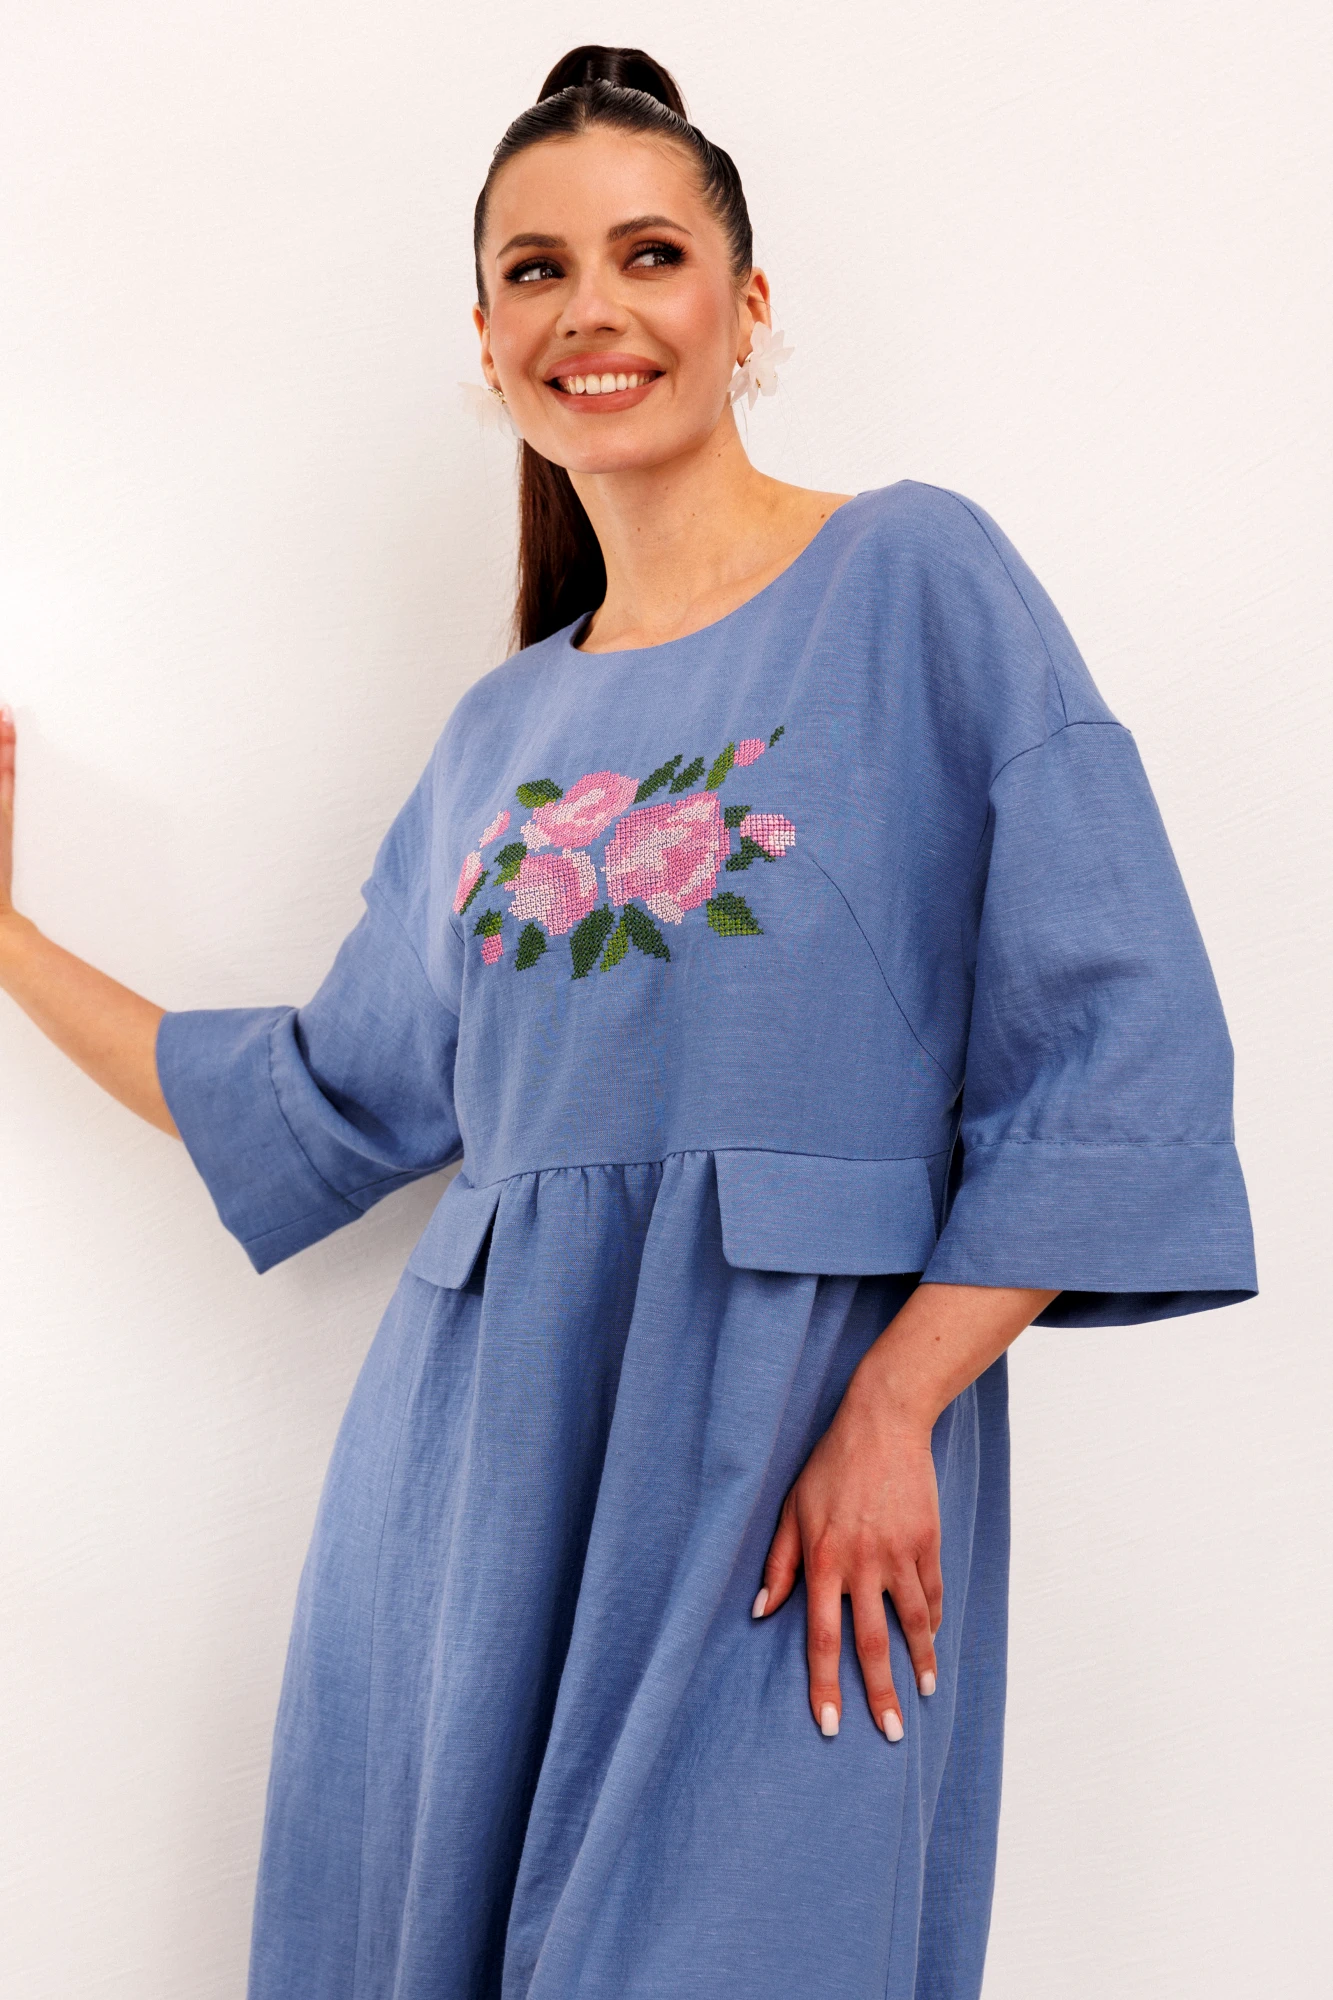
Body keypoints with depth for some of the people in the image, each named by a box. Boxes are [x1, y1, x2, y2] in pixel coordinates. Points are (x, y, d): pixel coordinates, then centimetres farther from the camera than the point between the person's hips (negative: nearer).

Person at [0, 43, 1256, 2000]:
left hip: (802, 1472, -4)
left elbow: (1119, 1047, -8)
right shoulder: (503, 732, 14)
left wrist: (893, 1411, -15)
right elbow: (322, 1105, 20)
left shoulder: (917, 577, -1)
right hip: (482, 1471, 5)